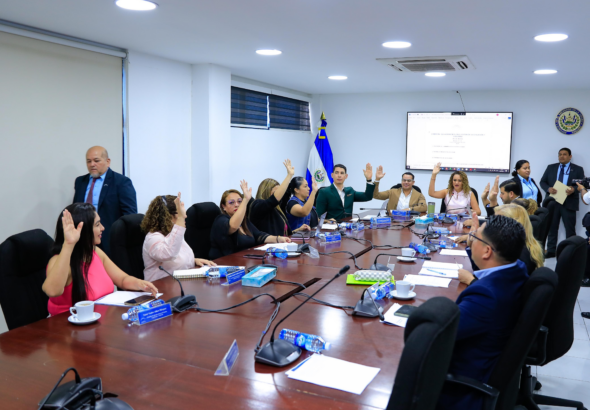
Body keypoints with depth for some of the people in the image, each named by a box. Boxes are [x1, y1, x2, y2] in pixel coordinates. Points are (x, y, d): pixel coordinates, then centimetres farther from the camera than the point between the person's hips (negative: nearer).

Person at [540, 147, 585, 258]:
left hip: (569, 203, -2)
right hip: (552, 202, 2)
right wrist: (548, 188, -11)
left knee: (570, 229, 2)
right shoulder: (551, 167, 12)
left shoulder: (578, 169, 6)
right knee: (552, 228, 6)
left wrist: (574, 189, -20)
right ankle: (551, 251, 13)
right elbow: (542, 182, 10)